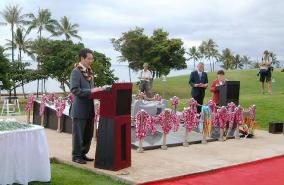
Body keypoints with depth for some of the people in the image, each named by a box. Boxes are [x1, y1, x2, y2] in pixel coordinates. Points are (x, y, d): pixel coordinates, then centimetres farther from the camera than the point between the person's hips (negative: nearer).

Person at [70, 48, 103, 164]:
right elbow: (74, 89, -20)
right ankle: (76, 156, 15)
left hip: (89, 108, 8)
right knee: (78, 134, 3)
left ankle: (83, 154, 28)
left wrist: (96, 91, 2)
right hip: (80, 109, -8)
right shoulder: (76, 72, -13)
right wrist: (90, 91, -25)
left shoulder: (89, 71, 13)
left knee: (88, 134, 15)